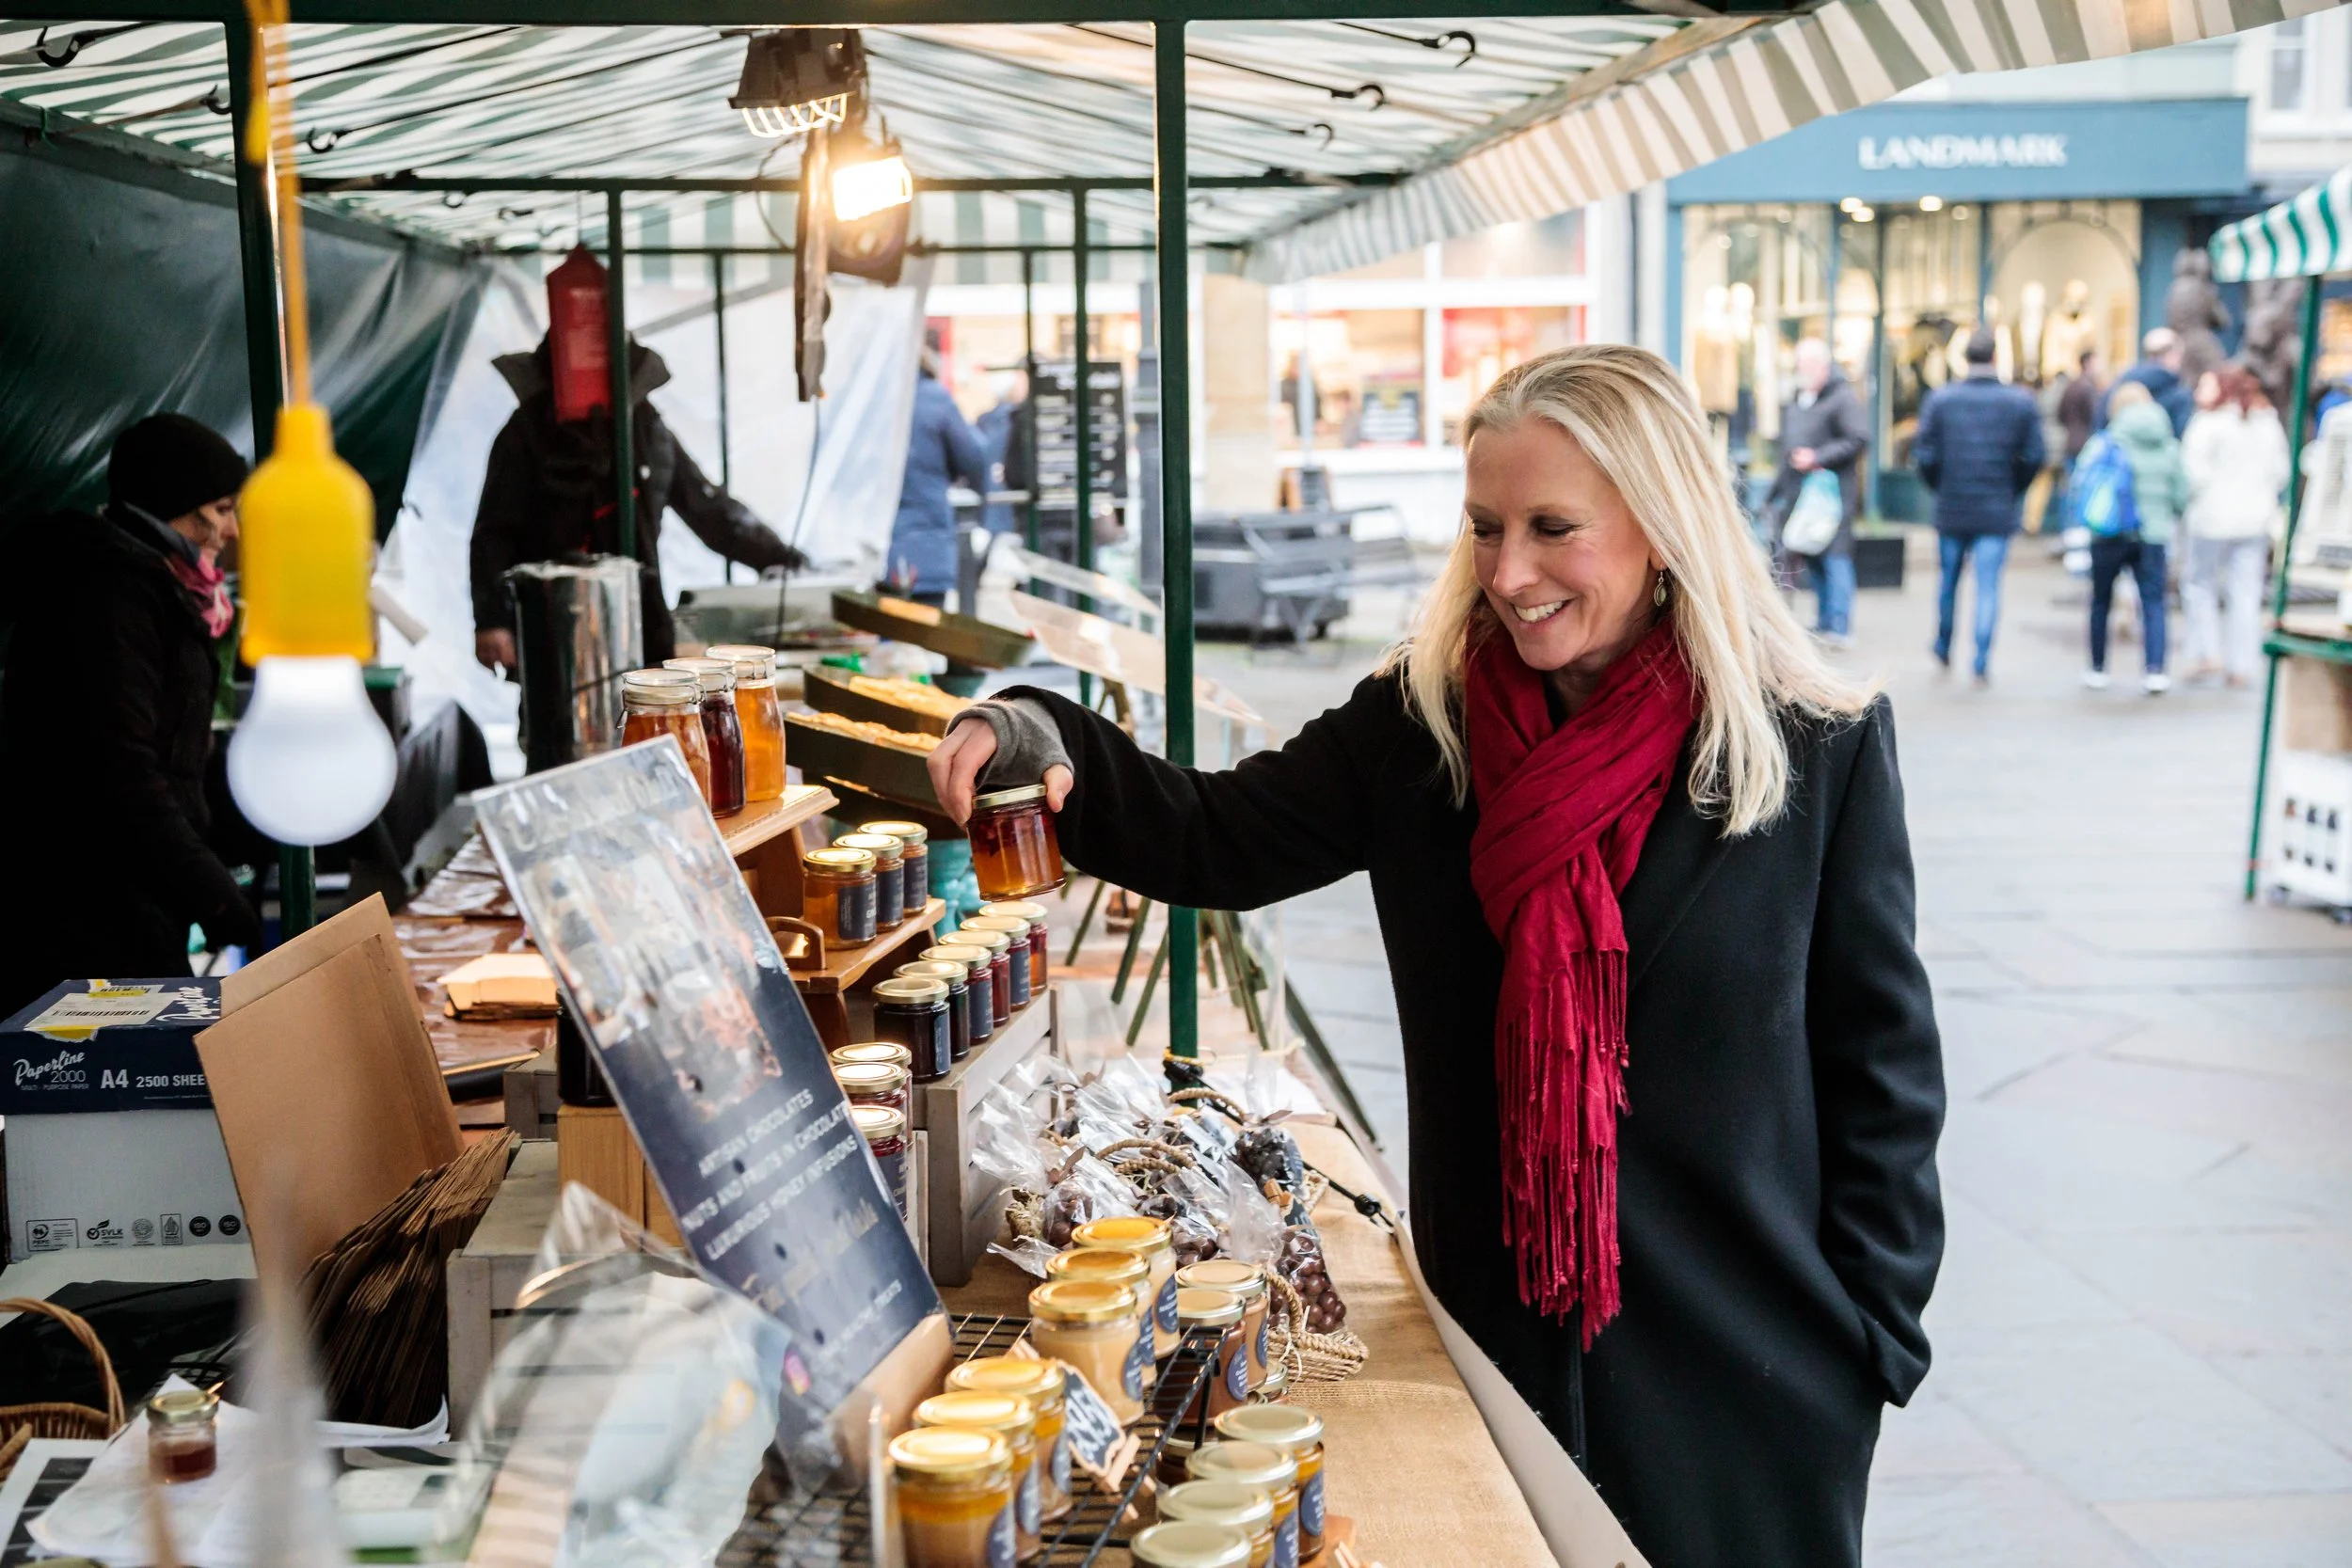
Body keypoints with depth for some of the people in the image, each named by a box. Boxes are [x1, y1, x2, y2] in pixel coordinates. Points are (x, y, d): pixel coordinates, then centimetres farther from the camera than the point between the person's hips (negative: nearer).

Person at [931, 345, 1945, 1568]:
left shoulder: (1821, 749, -9)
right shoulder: (1423, 722, -1)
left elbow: (1881, 1064, -4)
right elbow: (1217, 843, -2)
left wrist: (1870, 1336, -4)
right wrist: (1044, 744, -21)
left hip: (1740, 1375, -2)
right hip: (1492, 1336, 3)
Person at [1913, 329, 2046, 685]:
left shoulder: (1940, 399, -5)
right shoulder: (2021, 402, -5)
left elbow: (1924, 456, -6)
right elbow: (2034, 456, -5)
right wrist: (2013, 492, 10)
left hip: (1951, 509, 1)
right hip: (1998, 511, -1)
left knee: (1949, 579, 18)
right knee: (1988, 586, 0)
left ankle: (1944, 648, 34)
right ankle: (1982, 663, -4)